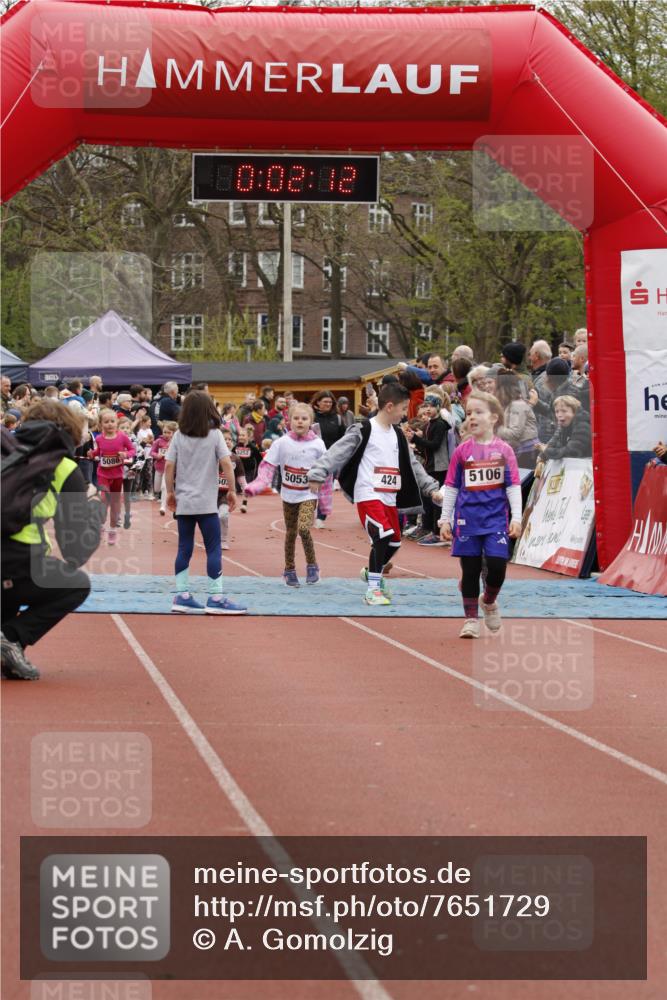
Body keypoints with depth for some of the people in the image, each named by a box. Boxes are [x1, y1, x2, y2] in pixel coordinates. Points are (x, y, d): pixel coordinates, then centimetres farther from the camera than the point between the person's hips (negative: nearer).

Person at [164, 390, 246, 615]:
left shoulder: (179, 436, 3)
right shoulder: (214, 434, -5)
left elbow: (169, 466, -1)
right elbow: (226, 464, -12)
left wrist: (170, 492, 10)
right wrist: (232, 490, -3)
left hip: (183, 502, 4)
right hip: (206, 503, -4)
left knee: (184, 549, 9)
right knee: (214, 549, 1)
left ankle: (182, 596, 9)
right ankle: (215, 598, -2)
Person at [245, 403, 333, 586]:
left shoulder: (317, 445, -7)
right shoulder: (282, 443, -6)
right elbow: (268, 466, -6)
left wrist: (325, 501, 3)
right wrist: (257, 486, -22)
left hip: (309, 494, -2)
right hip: (289, 495, 2)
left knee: (303, 528, -21)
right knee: (290, 532, 12)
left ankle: (312, 566, -2)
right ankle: (289, 570, 27)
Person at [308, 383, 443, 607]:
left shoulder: (397, 435, 15)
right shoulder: (363, 431, -8)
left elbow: (412, 464, 21)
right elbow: (337, 453, -10)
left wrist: (431, 488, 17)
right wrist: (317, 475, -18)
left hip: (390, 498, 8)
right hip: (368, 495, -8)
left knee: (394, 541, 12)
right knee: (383, 535, -22)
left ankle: (372, 572, 41)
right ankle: (373, 589, -14)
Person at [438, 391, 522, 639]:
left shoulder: (503, 450, 0)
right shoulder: (462, 451, 2)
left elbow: (513, 486, 0)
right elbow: (451, 487, 6)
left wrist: (516, 518, -7)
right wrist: (445, 520, 3)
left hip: (496, 517, -1)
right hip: (467, 518, 1)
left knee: (497, 566, -7)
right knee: (470, 570, 3)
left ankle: (489, 602, 24)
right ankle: (471, 618, 14)